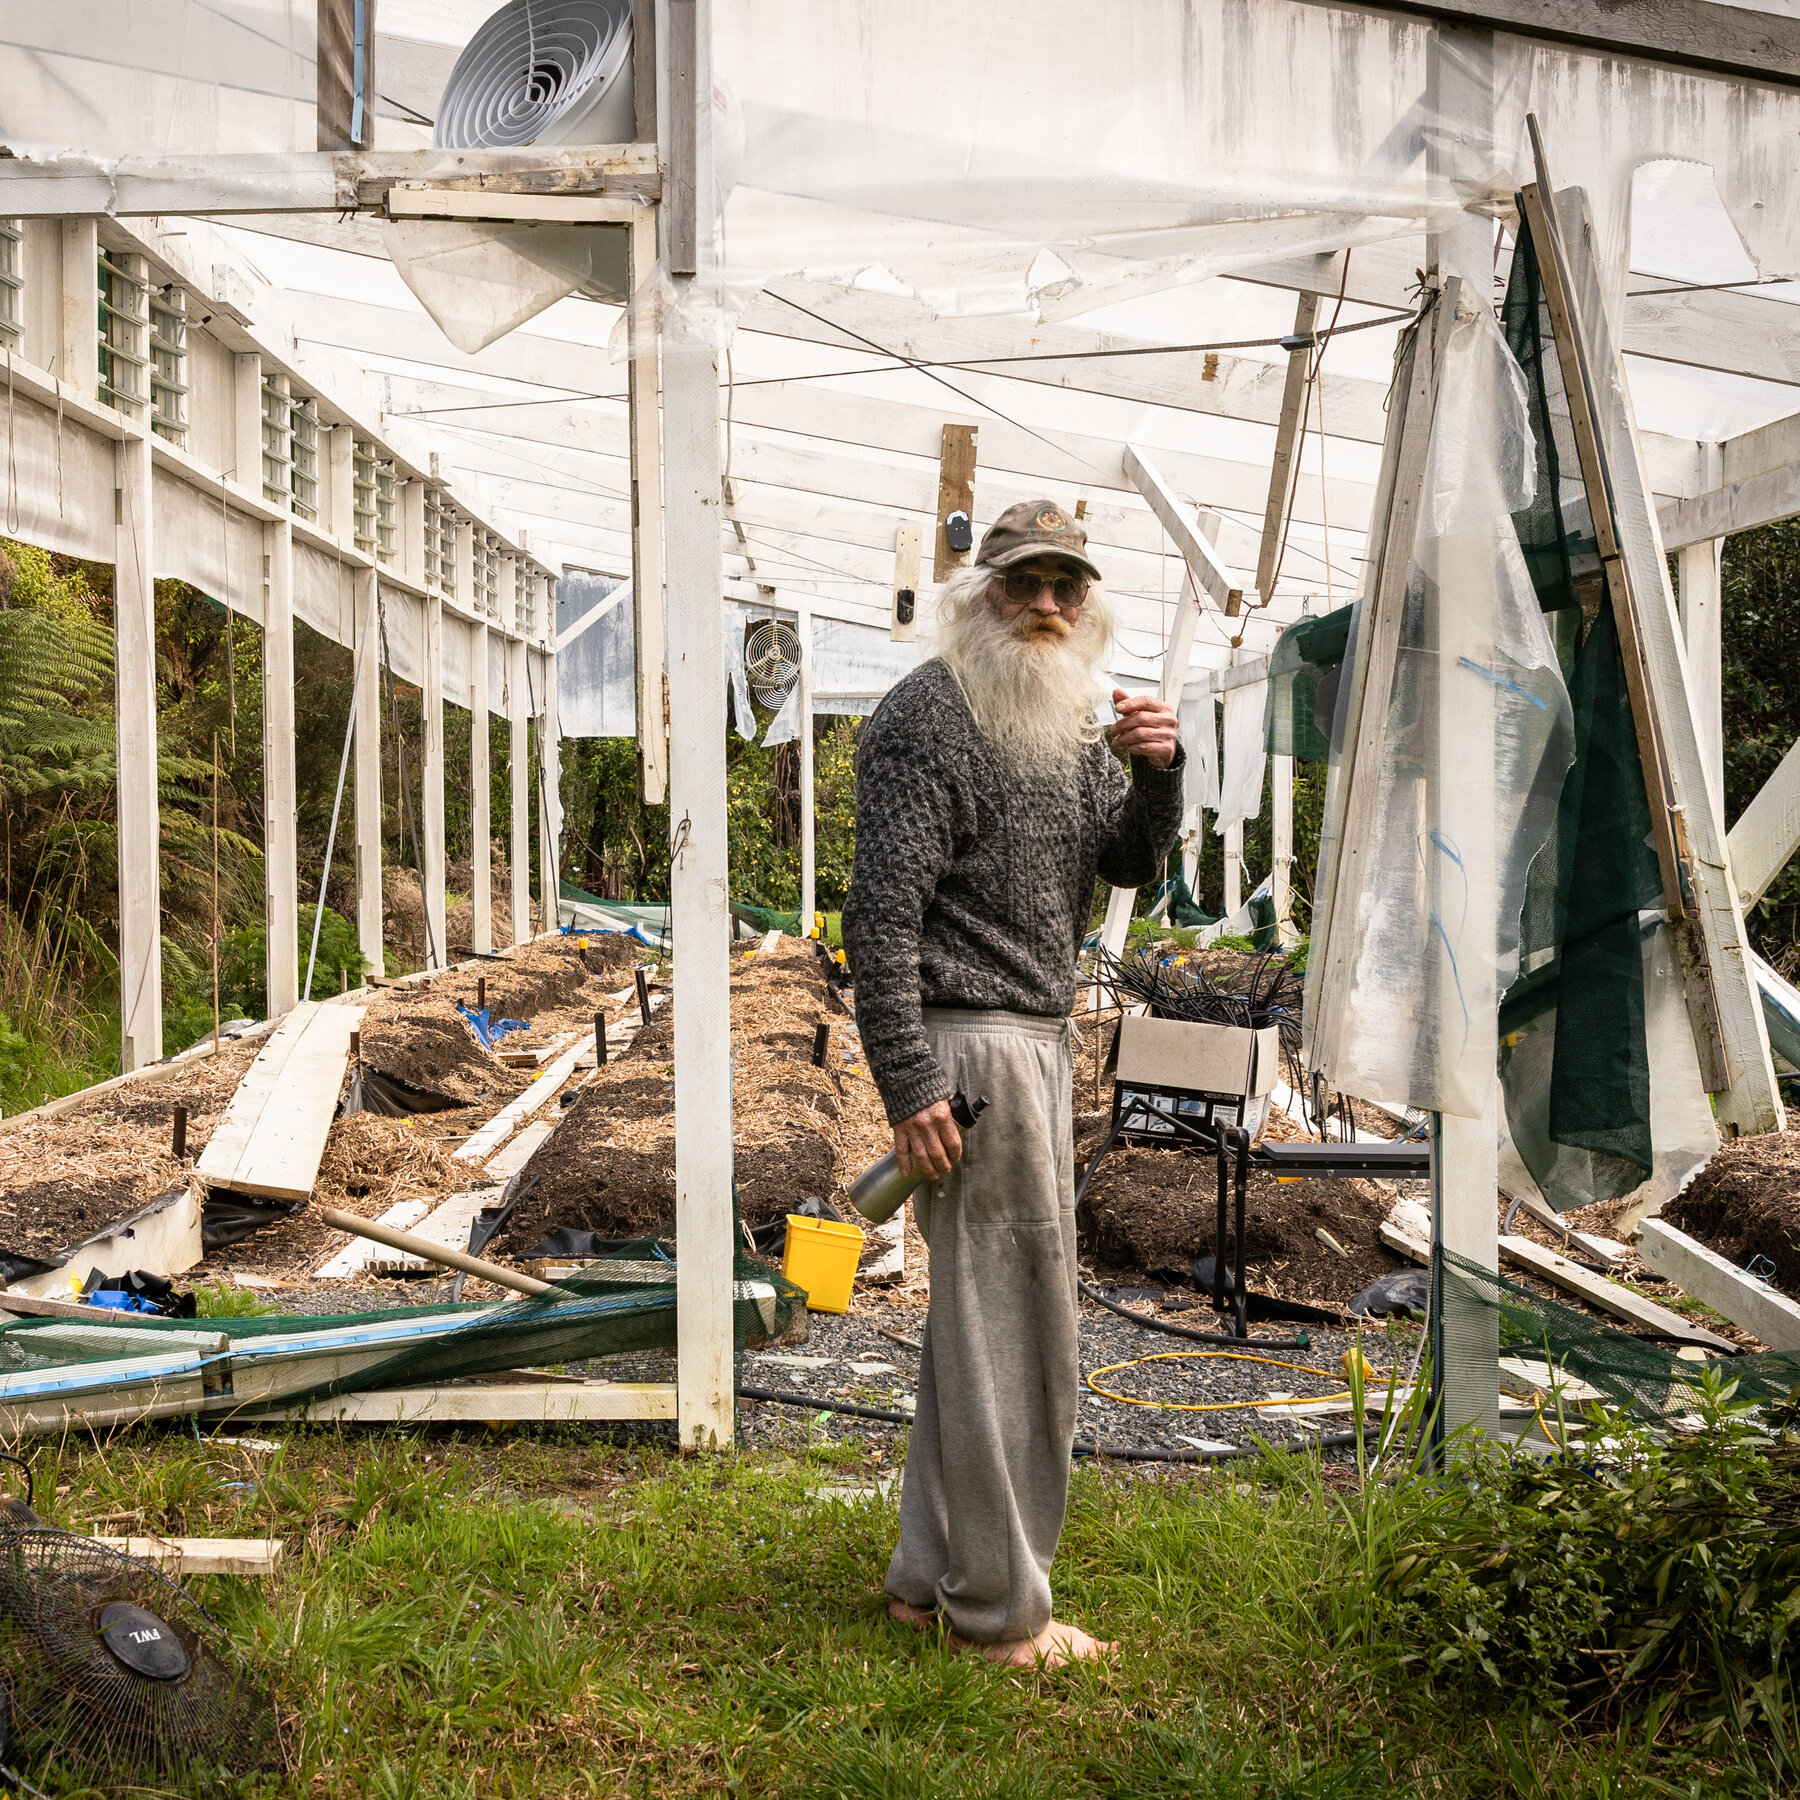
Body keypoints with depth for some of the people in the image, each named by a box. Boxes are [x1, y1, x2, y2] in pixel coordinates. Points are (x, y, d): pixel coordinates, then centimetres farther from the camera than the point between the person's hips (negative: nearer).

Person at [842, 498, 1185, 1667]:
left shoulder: (1073, 720, 18)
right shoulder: (928, 715, -10)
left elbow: (1131, 863, 13)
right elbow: (883, 909, -15)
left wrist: (1157, 775, -7)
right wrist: (909, 1082, -21)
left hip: (1042, 1040, 9)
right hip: (970, 1043, -9)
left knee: (984, 1311, 13)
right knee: (1009, 1318, -6)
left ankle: (933, 1576, 24)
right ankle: (1000, 1607, 5)